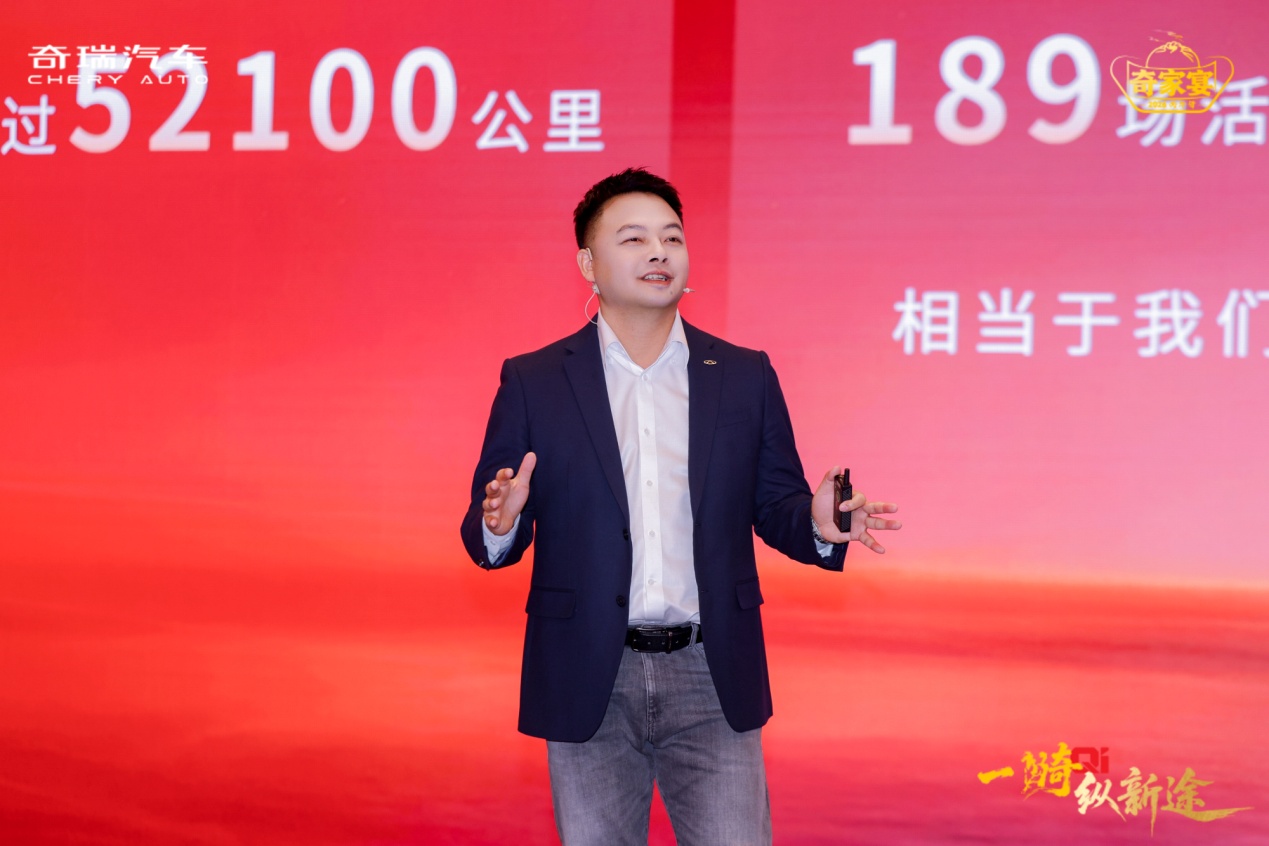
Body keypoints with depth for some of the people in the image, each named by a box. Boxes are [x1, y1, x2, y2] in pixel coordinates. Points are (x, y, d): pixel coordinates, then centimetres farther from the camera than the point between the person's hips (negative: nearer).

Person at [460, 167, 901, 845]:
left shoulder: (746, 377, 7)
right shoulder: (533, 382, 2)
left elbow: (773, 505, 9)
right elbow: (485, 536, 2)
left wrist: (817, 524, -13)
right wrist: (500, 524, -21)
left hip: (711, 681, 1)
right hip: (588, 682, 0)